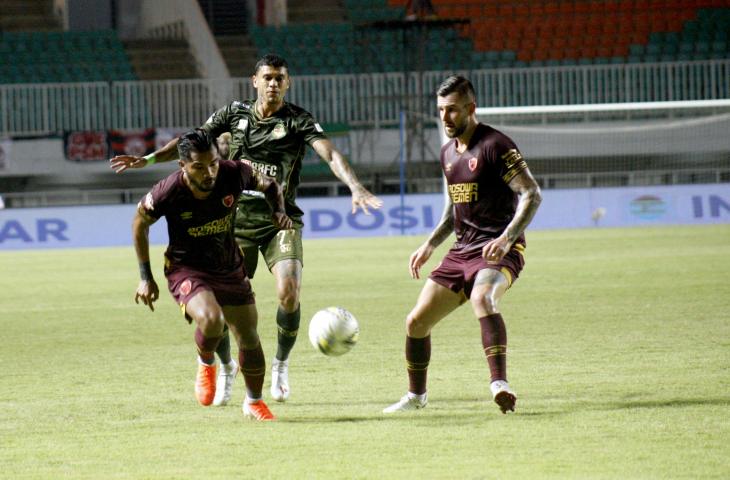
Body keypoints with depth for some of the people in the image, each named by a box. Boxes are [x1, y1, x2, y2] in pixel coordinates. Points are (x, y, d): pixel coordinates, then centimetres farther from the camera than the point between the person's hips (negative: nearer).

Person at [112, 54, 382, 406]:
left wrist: (355, 187, -34)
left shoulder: (298, 120, -4)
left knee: (289, 292, -22)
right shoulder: (234, 113, 6)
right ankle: (226, 368, 25)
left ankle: (281, 365, 6)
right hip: (238, 218, 2)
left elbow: (330, 154, -17)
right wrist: (149, 159, 2)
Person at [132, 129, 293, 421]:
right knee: (211, 320, -32)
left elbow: (268, 185, 3)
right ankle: (206, 365, 3)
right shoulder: (168, 192, -26)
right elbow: (140, 223, -5)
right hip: (186, 270, -4)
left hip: (230, 269, 4)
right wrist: (145, 278, -3)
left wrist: (278, 211, -18)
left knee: (249, 338, 8)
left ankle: (254, 402, 34)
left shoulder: (234, 174, -20)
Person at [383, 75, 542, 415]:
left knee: (482, 298, -39)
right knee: (416, 322, 5)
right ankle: (416, 396, 26)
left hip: (498, 251, -8)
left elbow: (531, 194, -15)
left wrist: (507, 238, -26)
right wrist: (429, 246, 18)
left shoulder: (495, 145, -11)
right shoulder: (448, 153, 15)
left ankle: (500, 384, -45)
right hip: (462, 250, 8)